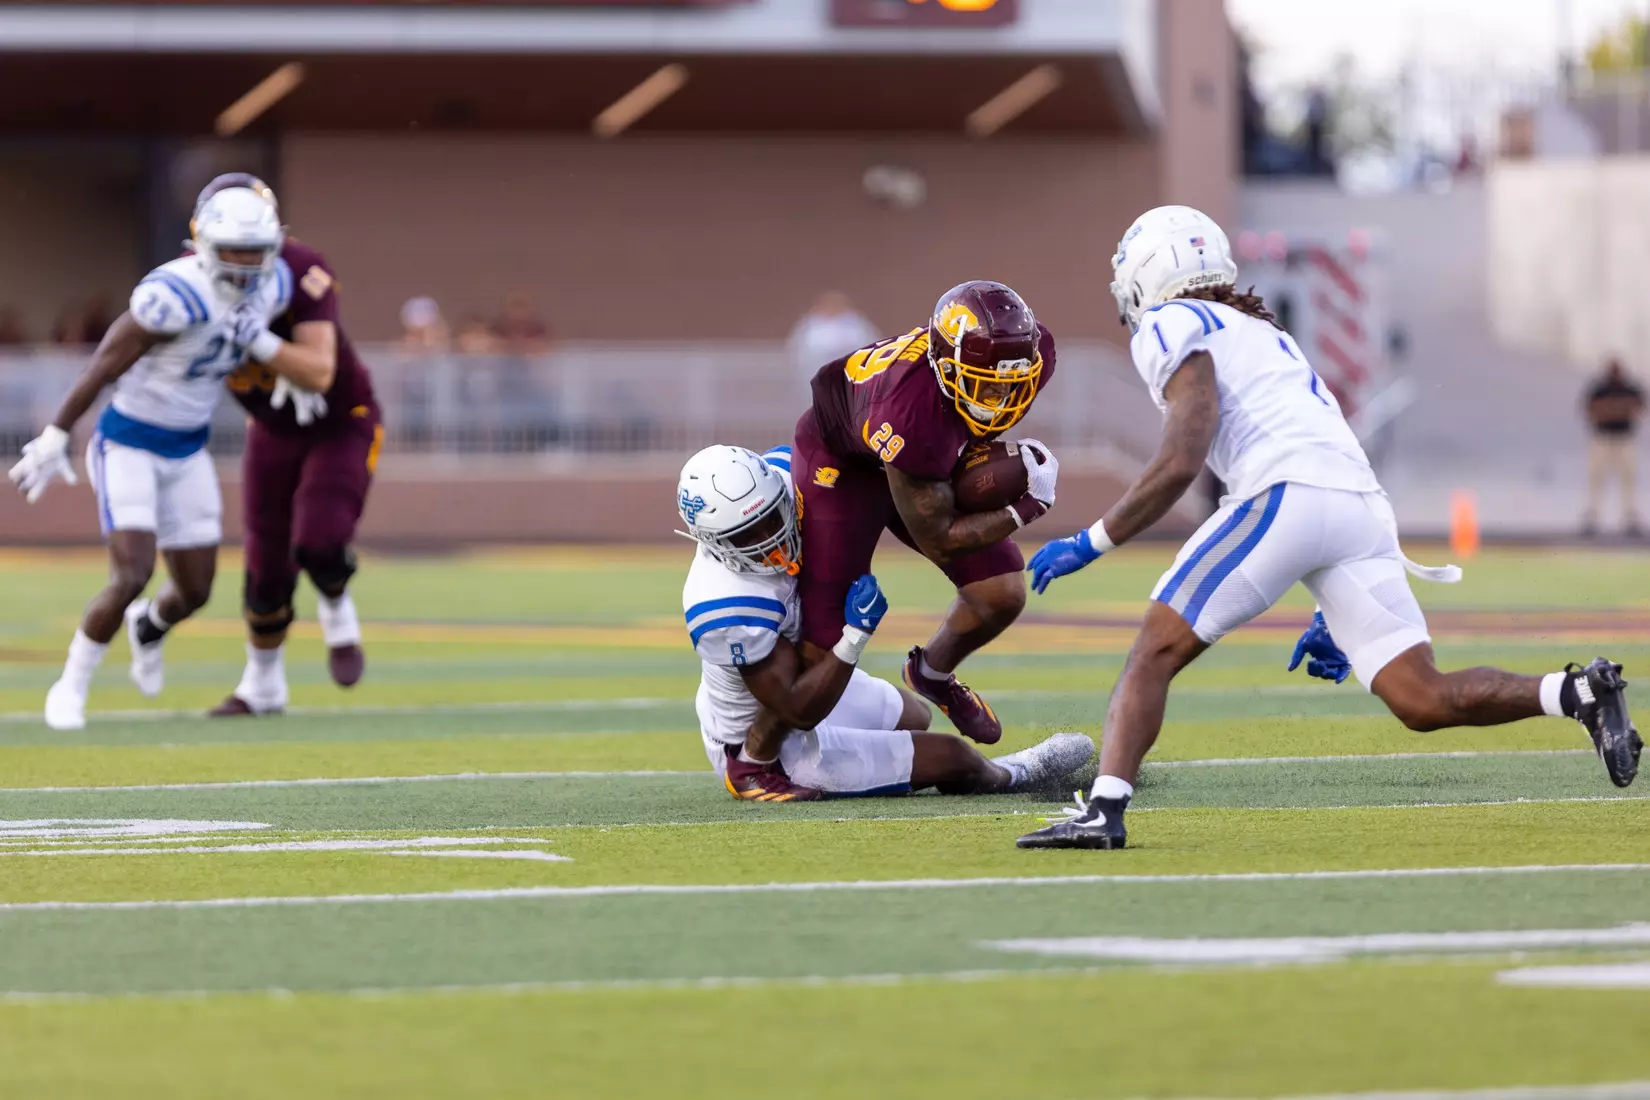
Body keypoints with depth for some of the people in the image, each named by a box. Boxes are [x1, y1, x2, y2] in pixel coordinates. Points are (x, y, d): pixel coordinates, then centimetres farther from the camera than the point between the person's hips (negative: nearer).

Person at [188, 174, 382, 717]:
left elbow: (319, 373, -35)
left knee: (317, 544, -23)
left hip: (343, 424, -4)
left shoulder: (301, 274, -30)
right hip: (275, 433, 4)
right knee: (266, 569, 3)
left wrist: (256, 338, -45)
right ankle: (262, 685, 27)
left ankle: (337, 614, 13)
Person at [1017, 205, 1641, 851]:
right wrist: (1332, 621, 32)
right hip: (1365, 509, 7)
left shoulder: (1172, 327, 11)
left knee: (1156, 651, 0)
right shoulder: (1267, 337, 36)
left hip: (1289, 496, -7)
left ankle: (1104, 809, -14)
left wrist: (1091, 543, 2)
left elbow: (1182, 462, -4)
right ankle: (1582, 692, -9)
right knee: (1423, 701, 4)